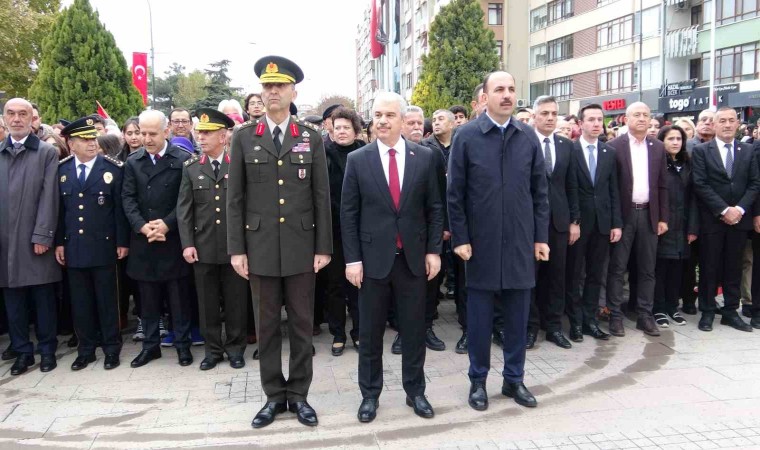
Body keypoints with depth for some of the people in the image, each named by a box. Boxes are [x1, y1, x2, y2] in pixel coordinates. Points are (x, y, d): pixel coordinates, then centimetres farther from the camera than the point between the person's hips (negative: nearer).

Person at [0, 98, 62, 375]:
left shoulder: (47, 152, 1)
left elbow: (49, 197, -6)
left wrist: (43, 236, -12)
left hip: (36, 240, -3)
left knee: (44, 300, 5)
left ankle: (47, 350, 18)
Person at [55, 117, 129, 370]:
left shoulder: (113, 168, -4)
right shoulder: (61, 169, 6)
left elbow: (120, 207, -4)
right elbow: (59, 208, 8)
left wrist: (122, 242, -7)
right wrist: (59, 242, 6)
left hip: (103, 245, -3)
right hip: (73, 247, 3)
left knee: (106, 299, 6)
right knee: (80, 301, 10)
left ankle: (112, 349, 18)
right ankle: (86, 350, 23)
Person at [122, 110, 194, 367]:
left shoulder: (183, 159, -3)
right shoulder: (133, 162, 8)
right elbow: (128, 198, 2)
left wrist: (166, 224, -16)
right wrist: (142, 226, -12)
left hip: (173, 238, -3)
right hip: (142, 240, 3)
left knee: (179, 296, 5)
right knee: (148, 297, 11)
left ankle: (182, 344, 17)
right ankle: (150, 345, 22)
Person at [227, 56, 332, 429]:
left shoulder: (312, 139, 4)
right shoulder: (244, 138, 3)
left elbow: (321, 197, 2)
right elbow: (235, 198, 2)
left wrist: (324, 247, -2)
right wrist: (236, 248, -4)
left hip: (301, 247, 0)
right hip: (260, 247, 0)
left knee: (302, 324, 7)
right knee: (267, 326, 8)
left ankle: (298, 394, 21)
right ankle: (274, 396, 22)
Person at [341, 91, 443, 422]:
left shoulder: (424, 157, 2)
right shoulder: (357, 160, -1)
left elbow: (434, 208, 6)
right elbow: (348, 214, -1)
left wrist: (433, 250, 0)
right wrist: (352, 259, -6)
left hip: (413, 257, 1)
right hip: (373, 258, -1)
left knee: (414, 329, 11)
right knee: (370, 332, 9)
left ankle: (415, 391, 27)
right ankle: (370, 394, 25)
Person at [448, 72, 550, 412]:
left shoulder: (528, 136, 4)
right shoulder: (466, 136, -5)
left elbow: (540, 191, 7)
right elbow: (455, 193, -3)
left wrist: (541, 236, 4)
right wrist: (460, 239, -7)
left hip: (521, 241, 3)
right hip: (481, 242, -2)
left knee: (518, 315, 11)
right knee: (480, 315, 8)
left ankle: (514, 379, 26)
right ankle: (478, 380, 23)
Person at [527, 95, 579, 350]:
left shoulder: (566, 145, 9)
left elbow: (571, 186, 10)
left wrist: (575, 221, 6)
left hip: (559, 220, 4)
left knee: (556, 275, 9)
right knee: (529, 275, 6)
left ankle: (554, 326, 21)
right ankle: (530, 326, 17)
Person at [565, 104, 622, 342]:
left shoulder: (609, 152, 9)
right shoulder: (568, 150, -5)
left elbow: (614, 190, 8)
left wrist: (616, 223, 3)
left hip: (602, 222, 4)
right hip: (577, 222, -4)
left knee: (596, 275, 10)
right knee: (574, 274, 5)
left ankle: (590, 320, 20)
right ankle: (576, 322, 16)